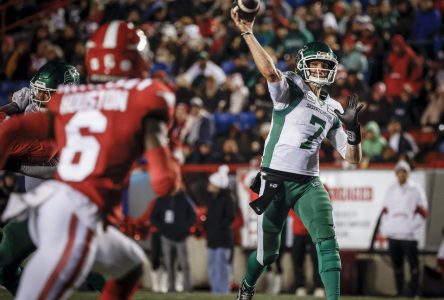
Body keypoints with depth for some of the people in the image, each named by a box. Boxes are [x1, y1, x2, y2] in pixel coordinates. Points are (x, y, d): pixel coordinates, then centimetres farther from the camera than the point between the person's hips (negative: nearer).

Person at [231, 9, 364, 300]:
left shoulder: (333, 110, 12)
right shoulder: (291, 89, -2)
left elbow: (353, 158, 11)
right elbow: (270, 71, -26)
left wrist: (352, 128, -7)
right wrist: (247, 33, -33)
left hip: (309, 183, 4)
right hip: (276, 180, -4)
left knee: (327, 241, -16)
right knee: (268, 250, 8)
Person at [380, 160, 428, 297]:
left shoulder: (416, 190, 3)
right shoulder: (391, 190, 16)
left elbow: (422, 212, 1)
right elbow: (385, 210, 18)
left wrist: (412, 226, -9)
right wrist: (384, 228, 8)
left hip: (409, 234, -4)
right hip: (393, 234, 4)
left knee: (413, 265, -7)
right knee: (397, 265, 7)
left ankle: (414, 293, -5)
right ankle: (399, 292, 14)